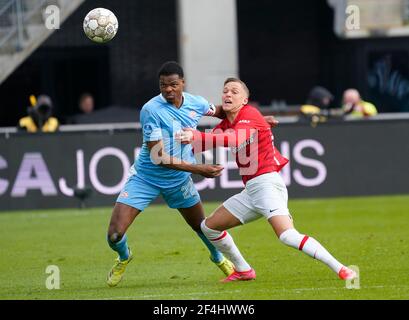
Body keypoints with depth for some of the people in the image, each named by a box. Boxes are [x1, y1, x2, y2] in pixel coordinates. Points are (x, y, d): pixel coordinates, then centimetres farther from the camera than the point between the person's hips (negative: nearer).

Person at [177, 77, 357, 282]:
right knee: (209, 227, 15)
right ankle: (243, 271, 28)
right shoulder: (225, 124, 16)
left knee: (287, 236, -28)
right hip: (250, 191, 9)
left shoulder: (249, 114, -10)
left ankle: (341, 269, -27)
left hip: (266, 183, -9)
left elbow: (235, 140, -29)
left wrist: (197, 137, -38)